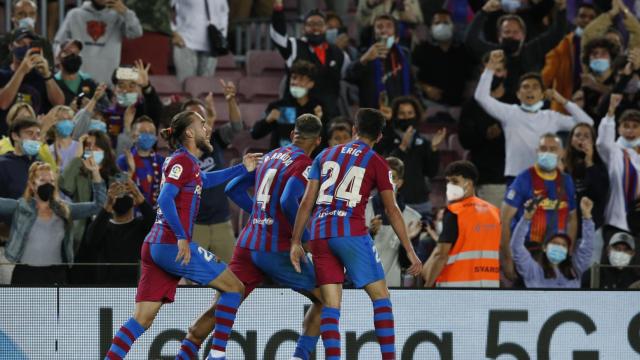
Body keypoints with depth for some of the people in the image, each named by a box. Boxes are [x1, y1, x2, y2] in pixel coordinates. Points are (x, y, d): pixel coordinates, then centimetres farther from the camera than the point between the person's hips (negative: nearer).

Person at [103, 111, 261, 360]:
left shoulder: (185, 162, 21)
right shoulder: (182, 160, -7)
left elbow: (204, 180, 42)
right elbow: (165, 199, -19)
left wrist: (243, 169, 41)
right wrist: (182, 237, -23)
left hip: (154, 246, 9)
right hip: (174, 246, -9)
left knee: (142, 319, 3)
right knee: (234, 287, 2)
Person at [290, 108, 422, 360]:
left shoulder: (325, 156, 15)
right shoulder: (376, 164, 4)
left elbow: (307, 202, 10)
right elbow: (392, 211, 3)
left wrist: (296, 242, 13)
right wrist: (410, 251, 6)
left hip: (319, 234, 4)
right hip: (351, 233, -4)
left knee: (330, 304, 3)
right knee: (380, 296, 4)